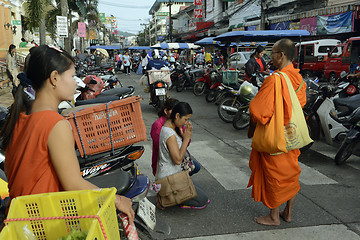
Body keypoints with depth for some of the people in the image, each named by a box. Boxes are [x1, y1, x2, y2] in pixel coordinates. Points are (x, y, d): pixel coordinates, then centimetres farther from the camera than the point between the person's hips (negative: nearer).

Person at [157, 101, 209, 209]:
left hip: (175, 174, 10)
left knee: (201, 191, 19)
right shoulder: (170, 134, -26)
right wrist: (186, 138, -19)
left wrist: (187, 134, -5)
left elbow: (184, 146, 13)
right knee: (203, 200, -2)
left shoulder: (169, 127, 6)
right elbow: (178, 159, -25)